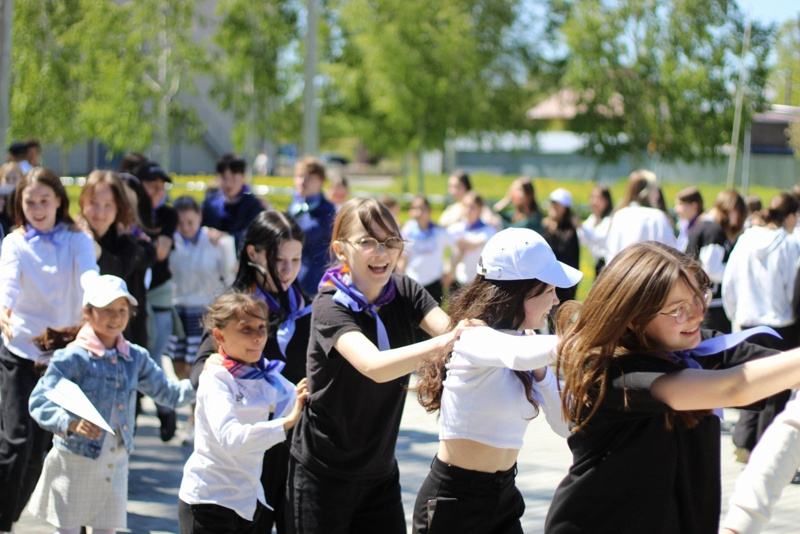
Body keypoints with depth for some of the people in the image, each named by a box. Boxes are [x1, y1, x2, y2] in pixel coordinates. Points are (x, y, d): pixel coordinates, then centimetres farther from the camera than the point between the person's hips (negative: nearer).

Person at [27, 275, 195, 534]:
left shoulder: (135, 358, 7)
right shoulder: (72, 358, -11)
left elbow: (167, 393, 15)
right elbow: (39, 401, -17)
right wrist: (70, 423, -34)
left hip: (115, 463, 5)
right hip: (75, 461, -5)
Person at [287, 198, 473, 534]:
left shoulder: (404, 292, -2)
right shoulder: (330, 307, -18)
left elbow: (451, 330, -19)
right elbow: (374, 366, -36)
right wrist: (440, 343, -49)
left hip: (381, 474, 5)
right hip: (322, 477, -5)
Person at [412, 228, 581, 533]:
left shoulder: (525, 338, 5)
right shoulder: (475, 338, -17)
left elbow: (565, 425, 2)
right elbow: (517, 355, -42)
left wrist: (539, 370, -10)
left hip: (504, 496, 7)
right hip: (453, 499, -7)